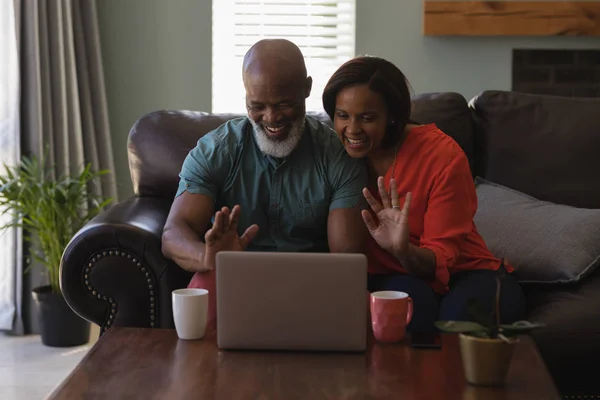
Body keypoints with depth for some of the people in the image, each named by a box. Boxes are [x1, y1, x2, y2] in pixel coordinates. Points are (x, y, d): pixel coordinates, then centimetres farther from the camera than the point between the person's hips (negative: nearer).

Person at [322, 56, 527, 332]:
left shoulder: (443, 156, -15)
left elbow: (441, 259, -18)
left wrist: (404, 251, -41)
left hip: (460, 272, -1)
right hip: (389, 277, 1)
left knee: (462, 315, -35)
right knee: (410, 304, -34)